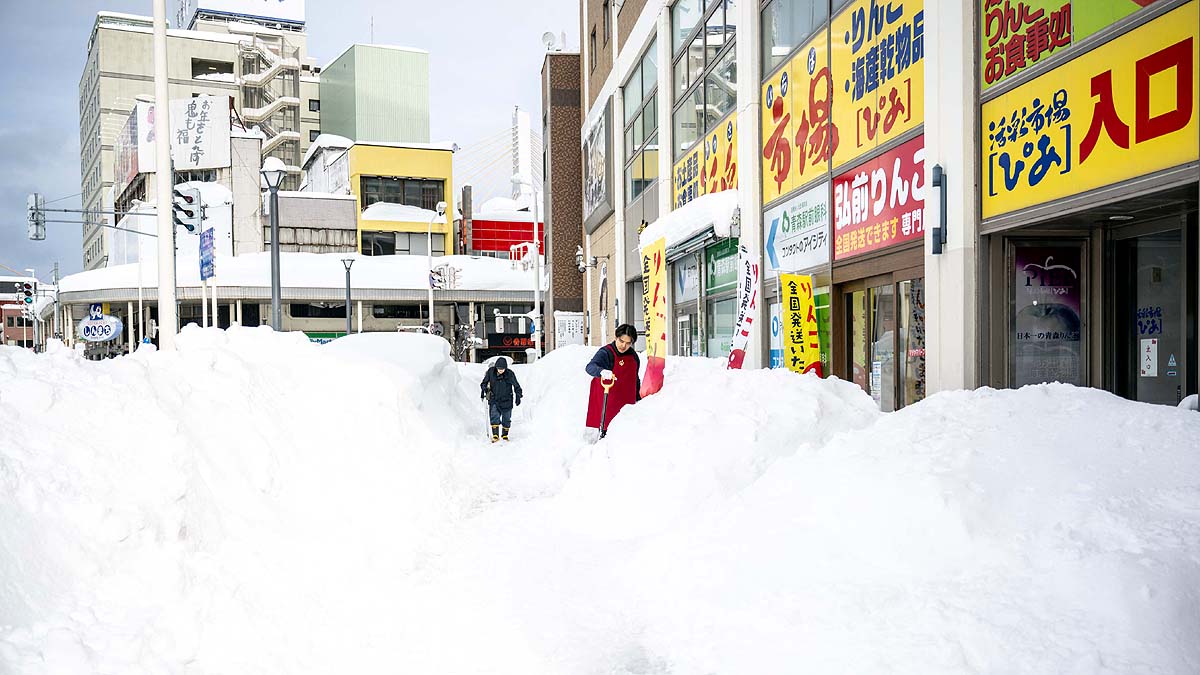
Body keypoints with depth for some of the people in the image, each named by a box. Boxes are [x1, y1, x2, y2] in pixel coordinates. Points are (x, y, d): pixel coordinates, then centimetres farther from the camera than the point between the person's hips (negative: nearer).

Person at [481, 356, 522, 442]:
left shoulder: (510, 374, -13)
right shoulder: (491, 371, -8)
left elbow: (516, 386, -5)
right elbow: (484, 382, 8)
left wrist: (518, 397, -13)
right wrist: (483, 390, -5)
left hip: (507, 400, 0)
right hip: (494, 399, 0)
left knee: (506, 419, 8)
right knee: (494, 417, -12)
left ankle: (505, 435, 24)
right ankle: (495, 435, -7)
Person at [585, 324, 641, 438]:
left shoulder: (634, 356, 9)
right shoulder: (606, 352, -11)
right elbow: (590, 367, -29)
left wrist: (638, 399, 26)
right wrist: (602, 371, -50)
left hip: (627, 403, 5)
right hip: (607, 402, -5)